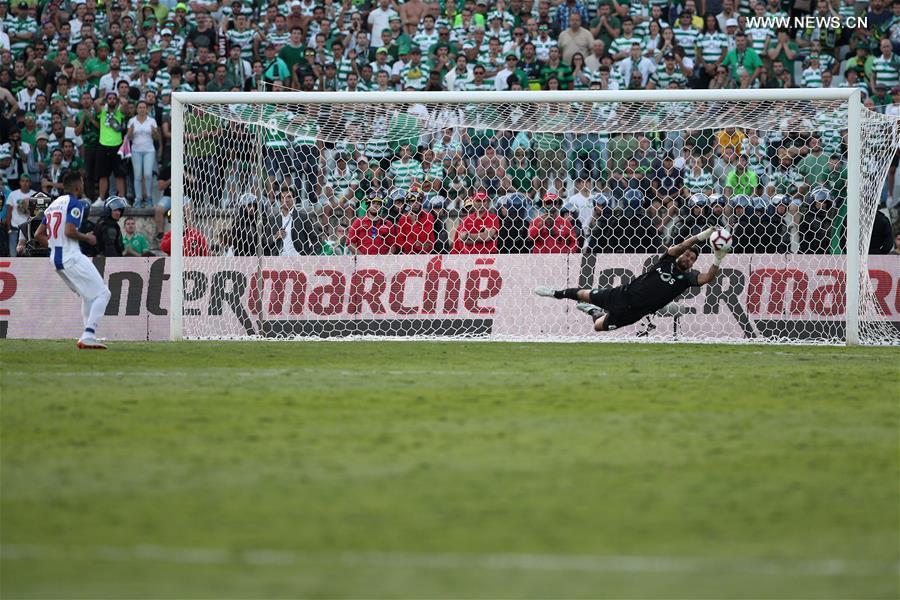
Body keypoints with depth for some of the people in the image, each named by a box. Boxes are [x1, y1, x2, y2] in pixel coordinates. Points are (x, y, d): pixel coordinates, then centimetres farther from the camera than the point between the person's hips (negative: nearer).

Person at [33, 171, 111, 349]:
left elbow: (39, 235, 16)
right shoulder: (76, 204, -8)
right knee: (102, 293, -5)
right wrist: (86, 238, -5)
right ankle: (88, 336, -17)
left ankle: (89, 336, 14)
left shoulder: (53, 205, 17)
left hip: (55, 260, 9)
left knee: (88, 295, 21)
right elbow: (69, 231, -21)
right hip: (71, 257, -9)